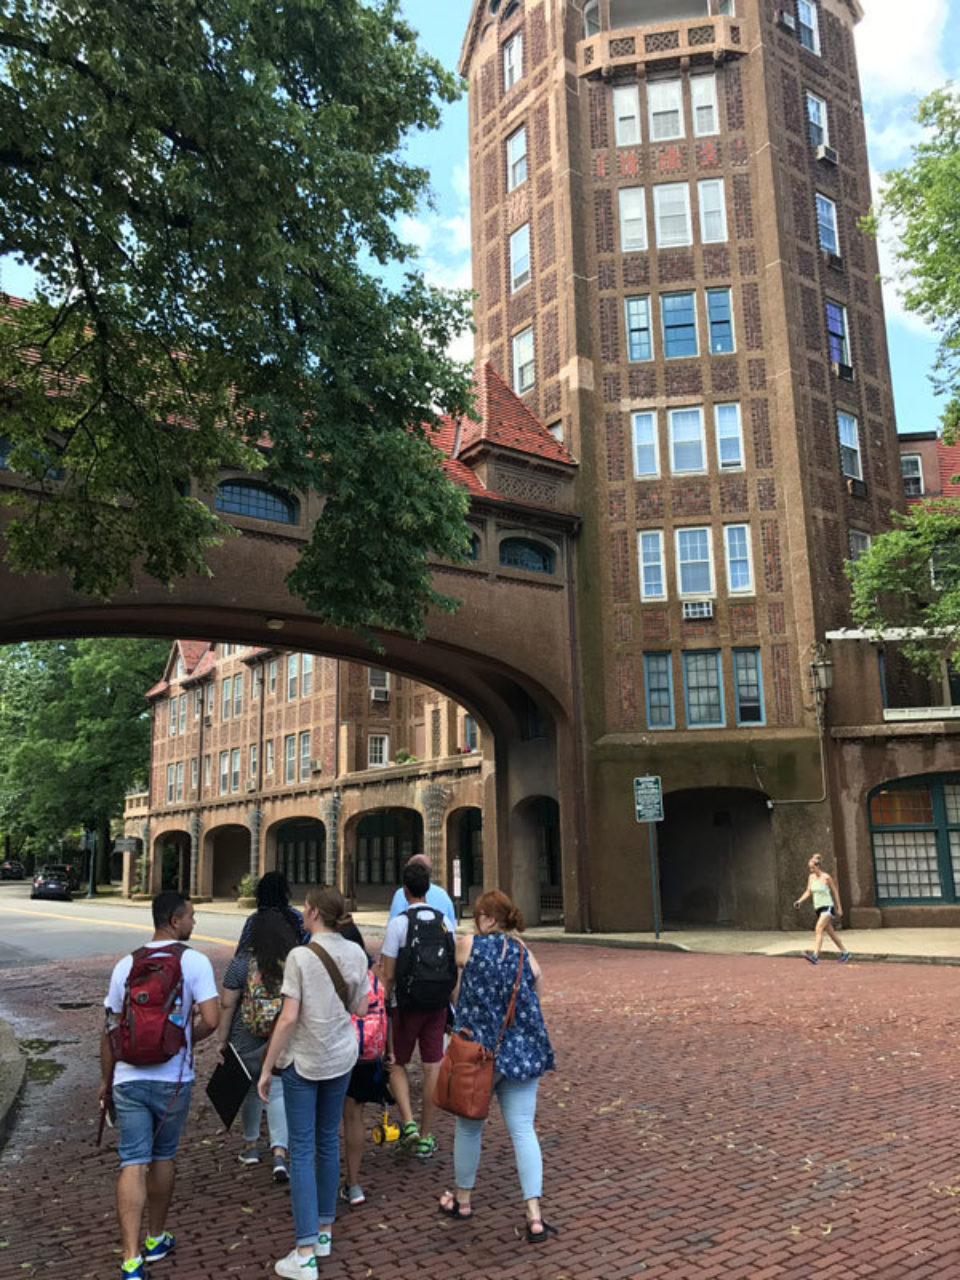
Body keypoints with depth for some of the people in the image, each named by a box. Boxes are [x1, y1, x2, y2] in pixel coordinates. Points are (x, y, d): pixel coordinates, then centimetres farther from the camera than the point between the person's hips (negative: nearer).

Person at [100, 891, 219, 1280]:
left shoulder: (126, 965, 2)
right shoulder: (194, 961, -10)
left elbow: (110, 1030, 6)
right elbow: (211, 1020, -16)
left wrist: (106, 1079, 18)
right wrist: (188, 1040, 6)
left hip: (129, 1078, 2)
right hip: (173, 1080, -2)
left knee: (132, 1164, 4)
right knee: (163, 1157, 18)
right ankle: (156, 1238, 33)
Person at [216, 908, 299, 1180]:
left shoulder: (243, 962, -12)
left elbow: (227, 1005, -9)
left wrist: (221, 1039, 0)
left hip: (247, 1040, 0)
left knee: (252, 1089, 18)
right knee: (279, 1091, 5)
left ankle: (251, 1145, 33)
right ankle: (280, 1152, -7)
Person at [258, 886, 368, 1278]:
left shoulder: (300, 956, -18)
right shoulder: (355, 953, -4)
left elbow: (288, 1018, -19)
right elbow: (360, 1009, 4)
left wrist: (266, 1069, -11)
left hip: (303, 1059, -5)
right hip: (341, 1058, 5)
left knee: (301, 1150, 3)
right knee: (328, 1141, 18)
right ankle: (324, 1232, 29)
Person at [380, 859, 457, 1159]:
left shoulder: (398, 923, -12)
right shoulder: (446, 922, 2)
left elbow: (388, 974, -12)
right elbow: (455, 970, 7)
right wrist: (451, 1006, 16)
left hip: (405, 1005, -4)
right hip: (438, 1004, 4)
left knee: (397, 1063, 14)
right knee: (432, 1067, 8)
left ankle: (408, 1123, -2)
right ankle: (426, 1138, 16)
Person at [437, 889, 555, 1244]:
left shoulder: (469, 945, -7)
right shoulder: (527, 957, 1)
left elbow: (452, 955, 15)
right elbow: (534, 1005, 9)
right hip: (523, 1052, 2)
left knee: (468, 1127, 17)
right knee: (523, 1129, 6)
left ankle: (462, 1199, 34)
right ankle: (534, 1215, 1)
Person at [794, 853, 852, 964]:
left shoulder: (826, 877, -10)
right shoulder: (811, 877, 6)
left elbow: (835, 892, -2)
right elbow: (808, 892, 7)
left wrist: (839, 908, 2)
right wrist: (800, 900, -10)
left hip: (827, 907, -7)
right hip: (818, 908, 7)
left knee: (818, 929, -21)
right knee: (831, 933, 15)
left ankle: (815, 956, -30)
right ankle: (845, 953, 31)